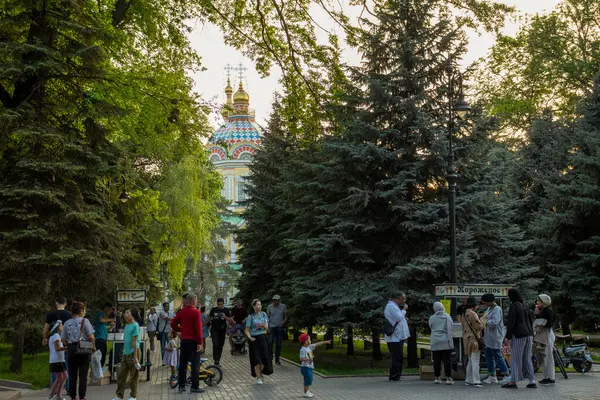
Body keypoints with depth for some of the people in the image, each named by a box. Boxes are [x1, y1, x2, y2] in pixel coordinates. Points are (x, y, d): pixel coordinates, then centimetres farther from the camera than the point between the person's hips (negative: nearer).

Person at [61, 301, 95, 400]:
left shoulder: (67, 323, 5)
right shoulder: (84, 321, -6)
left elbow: (63, 339, 4)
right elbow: (91, 337, -11)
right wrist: (93, 347, 3)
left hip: (71, 349, 3)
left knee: (72, 375, 9)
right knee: (83, 375, 3)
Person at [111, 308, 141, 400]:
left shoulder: (135, 325, -12)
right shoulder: (126, 326, 13)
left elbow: (134, 342, -16)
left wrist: (135, 357, -17)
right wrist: (123, 353, 18)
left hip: (132, 353, -8)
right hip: (125, 354, 8)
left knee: (133, 376, 3)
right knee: (120, 375, 9)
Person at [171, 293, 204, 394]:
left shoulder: (181, 312, 6)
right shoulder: (196, 312, -12)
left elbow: (173, 324, 7)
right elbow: (198, 328, -16)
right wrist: (200, 342, -14)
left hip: (184, 340, 6)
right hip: (193, 340, -6)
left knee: (183, 363, 11)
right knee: (195, 364, 0)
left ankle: (181, 386, 13)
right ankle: (194, 387, 1)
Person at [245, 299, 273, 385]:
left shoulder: (263, 314, 4)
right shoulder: (251, 317, -7)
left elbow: (267, 327, 6)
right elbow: (247, 330, -7)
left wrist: (263, 325, -16)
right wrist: (250, 337, -24)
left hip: (262, 337, 3)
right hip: (254, 338, -3)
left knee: (265, 356, 0)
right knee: (256, 358, -3)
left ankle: (260, 372, 28)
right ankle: (258, 378, 7)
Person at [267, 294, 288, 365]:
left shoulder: (283, 307, 1)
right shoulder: (269, 307, -1)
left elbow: (286, 316, 9)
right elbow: (267, 316, 1)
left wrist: (283, 323, -7)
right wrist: (267, 326, -10)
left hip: (280, 327, 1)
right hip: (272, 327, -1)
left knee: (279, 344, 5)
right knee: (270, 342, -13)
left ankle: (277, 360, 14)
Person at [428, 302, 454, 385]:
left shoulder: (432, 318, 4)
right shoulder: (447, 317, 2)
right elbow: (449, 330, -1)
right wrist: (450, 340, 6)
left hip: (435, 342, 1)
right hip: (446, 342, -1)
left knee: (436, 361, 6)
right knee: (446, 360, -1)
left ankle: (437, 378, 11)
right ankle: (448, 378, -3)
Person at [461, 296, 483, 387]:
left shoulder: (464, 314, 14)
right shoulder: (472, 314, -15)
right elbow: (479, 326, -17)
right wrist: (481, 321, 2)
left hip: (467, 340, 9)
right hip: (474, 340, -9)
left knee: (471, 361, 16)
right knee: (475, 361, -7)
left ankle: (468, 380, 18)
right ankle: (476, 381, -8)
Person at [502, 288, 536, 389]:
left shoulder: (514, 306, -11)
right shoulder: (524, 306, 12)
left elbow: (511, 322, -14)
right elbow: (530, 321, 17)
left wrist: (508, 336, -10)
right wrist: (531, 335, 22)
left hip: (518, 335, -7)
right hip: (528, 334, 7)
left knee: (516, 358, -2)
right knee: (527, 358, 11)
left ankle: (513, 381, 1)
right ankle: (532, 381, 8)